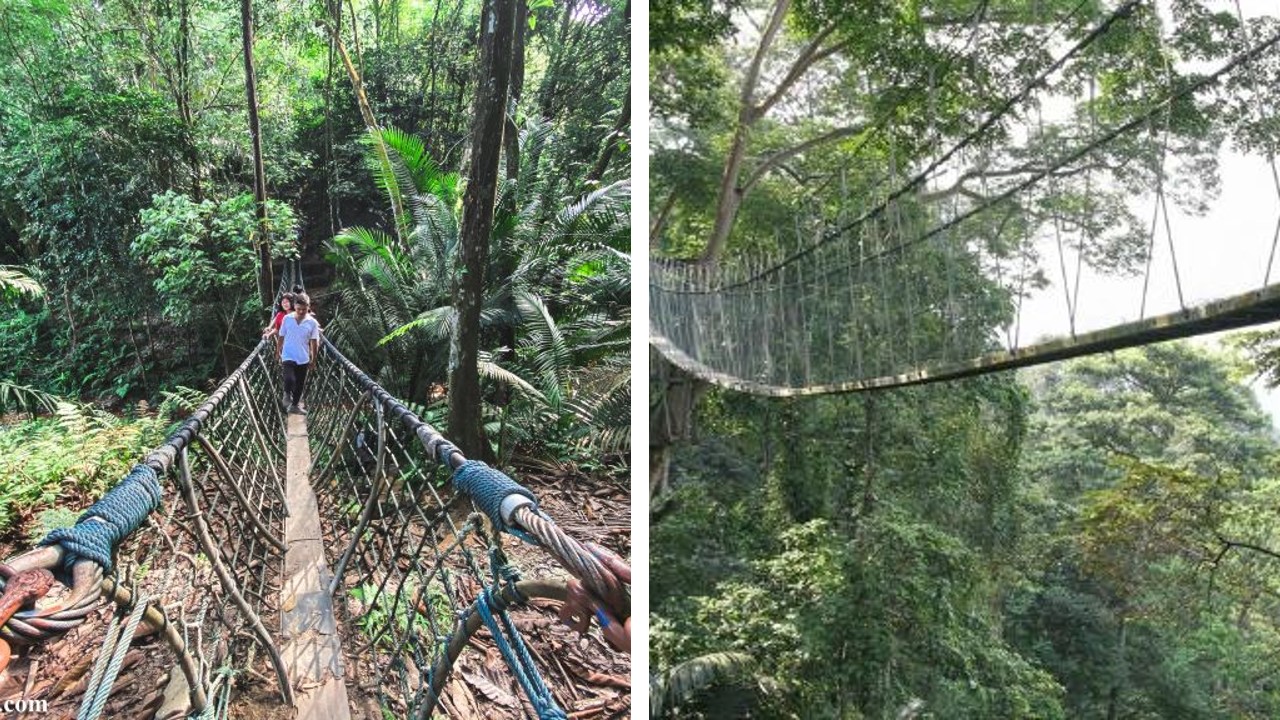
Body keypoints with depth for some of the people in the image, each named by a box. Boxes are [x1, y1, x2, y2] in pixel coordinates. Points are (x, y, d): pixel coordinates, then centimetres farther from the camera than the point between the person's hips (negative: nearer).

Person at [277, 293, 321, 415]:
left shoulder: (312, 322, -5)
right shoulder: (287, 319, -5)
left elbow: (314, 342, 0)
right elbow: (281, 337, 4)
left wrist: (313, 359, 1)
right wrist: (278, 353, 8)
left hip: (303, 359, 2)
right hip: (288, 357, -2)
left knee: (300, 384, 11)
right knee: (289, 380, -19)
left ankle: (295, 405, 30)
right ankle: (288, 395, 12)